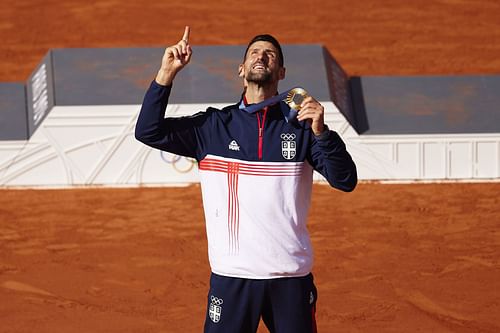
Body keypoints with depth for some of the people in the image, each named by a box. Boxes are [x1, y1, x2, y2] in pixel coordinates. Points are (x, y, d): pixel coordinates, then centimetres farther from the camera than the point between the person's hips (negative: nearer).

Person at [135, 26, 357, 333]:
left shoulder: (300, 124, 4)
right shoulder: (214, 125, 6)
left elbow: (346, 181, -4)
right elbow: (149, 131, -1)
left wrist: (320, 132, -19)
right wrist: (167, 74, -9)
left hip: (291, 276, 0)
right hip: (231, 275, 0)